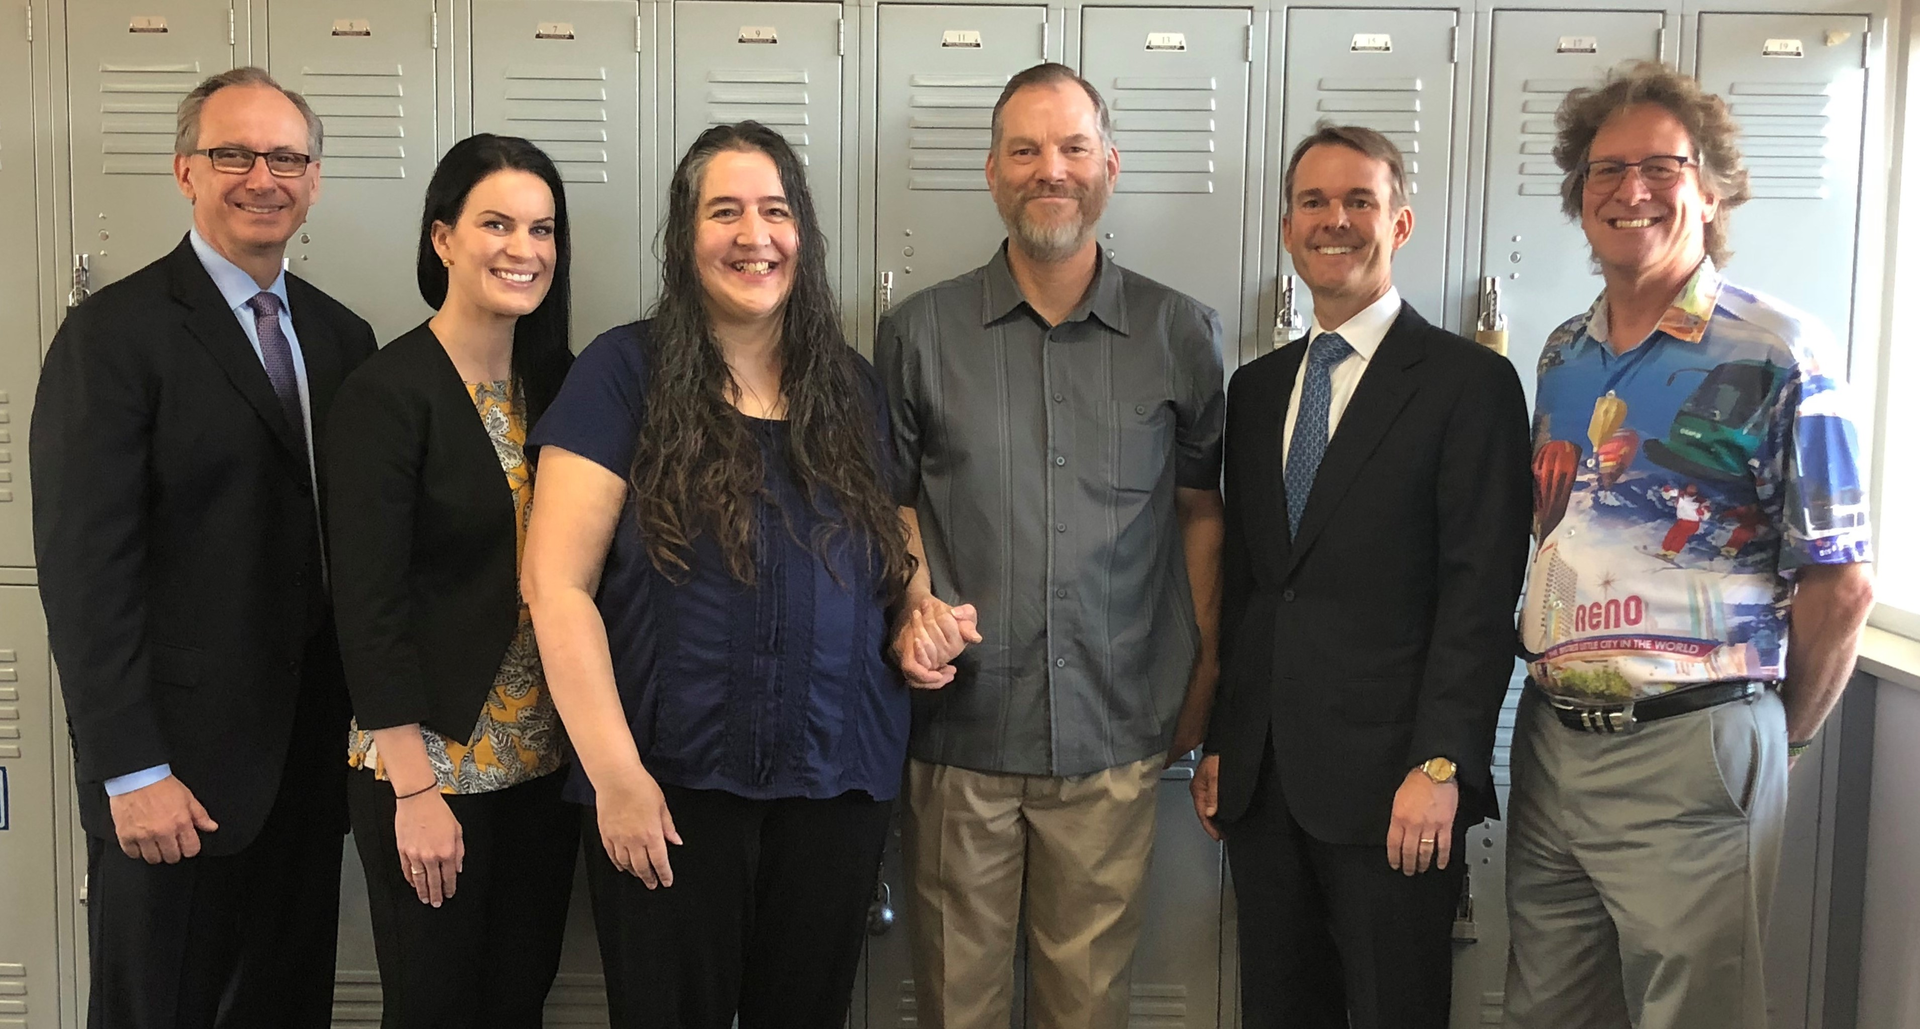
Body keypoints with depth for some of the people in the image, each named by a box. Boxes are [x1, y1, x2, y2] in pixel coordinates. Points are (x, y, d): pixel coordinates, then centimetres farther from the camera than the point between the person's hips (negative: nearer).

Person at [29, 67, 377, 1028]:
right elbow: (84, 568, -13)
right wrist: (131, 772, -16)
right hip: (178, 769, -5)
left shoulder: (341, 335, 10)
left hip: (311, 758, 5)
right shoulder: (113, 334, -9)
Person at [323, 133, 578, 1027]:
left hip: (546, 761, 5)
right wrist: (416, 788, -16)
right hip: (429, 762, -5)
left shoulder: (558, 383, 5)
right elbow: (369, 601, -15)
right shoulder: (387, 393, -12)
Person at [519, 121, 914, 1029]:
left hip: (838, 788, 4)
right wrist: (616, 773, -13)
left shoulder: (852, 389, 8)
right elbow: (555, 584, -9)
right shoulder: (626, 372, -5)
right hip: (670, 791, -3)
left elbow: (895, 556, 20)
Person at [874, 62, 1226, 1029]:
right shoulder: (918, 333, 1)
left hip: (1113, 739, 1)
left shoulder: (1181, 334, 3)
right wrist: (910, 609, -10)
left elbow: (1201, 509, 10)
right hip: (958, 729, 0)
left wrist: (1204, 678, 6)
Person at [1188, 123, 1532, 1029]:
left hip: (1388, 783, -5)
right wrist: (1219, 744, 11)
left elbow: (1481, 592, -10)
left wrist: (1441, 766, -16)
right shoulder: (1254, 388, 14)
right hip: (1260, 778, 5)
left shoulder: (1469, 383, -4)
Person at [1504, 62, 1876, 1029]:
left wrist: (1779, 735, 3)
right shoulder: (1563, 355, 10)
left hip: (1693, 751, -5)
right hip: (1550, 740, 6)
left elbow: (1840, 585, -7)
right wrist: (1556, 709, 10)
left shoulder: (1781, 356, -8)